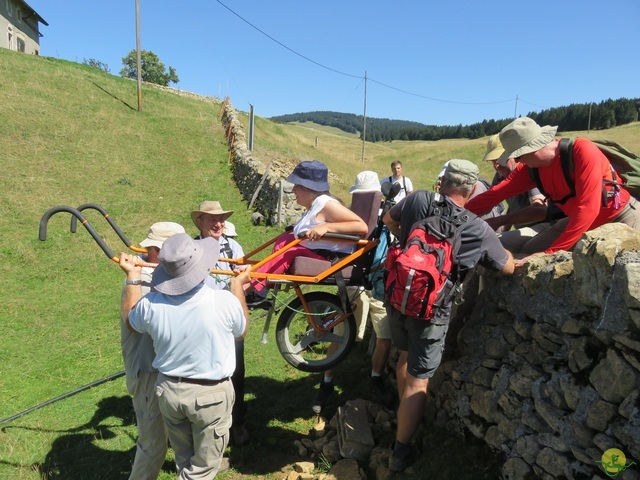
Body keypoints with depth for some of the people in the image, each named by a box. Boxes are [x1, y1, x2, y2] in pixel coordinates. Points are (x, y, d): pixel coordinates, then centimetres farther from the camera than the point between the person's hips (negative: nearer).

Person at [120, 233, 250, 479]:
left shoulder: (150, 304, -17)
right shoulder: (224, 301, -24)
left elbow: (130, 323, 9)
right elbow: (241, 331, -1)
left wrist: (133, 277, 13)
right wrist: (238, 286, 8)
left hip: (168, 390, 4)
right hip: (211, 394, -3)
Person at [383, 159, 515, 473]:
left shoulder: (418, 199, -8)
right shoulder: (479, 230, -15)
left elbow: (389, 219, 12)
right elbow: (508, 267, 0)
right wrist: (496, 243, 17)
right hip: (430, 310, -4)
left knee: (406, 355, 28)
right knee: (418, 381, 6)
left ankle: (404, 412, 50)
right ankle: (400, 452, 16)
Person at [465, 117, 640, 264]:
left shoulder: (583, 151, -29)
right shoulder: (531, 167, -10)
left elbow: (587, 209, -33)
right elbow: (495, 194, -6)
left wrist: (548, 253, -34)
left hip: (621, 217, -5)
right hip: (578, 220, 5)